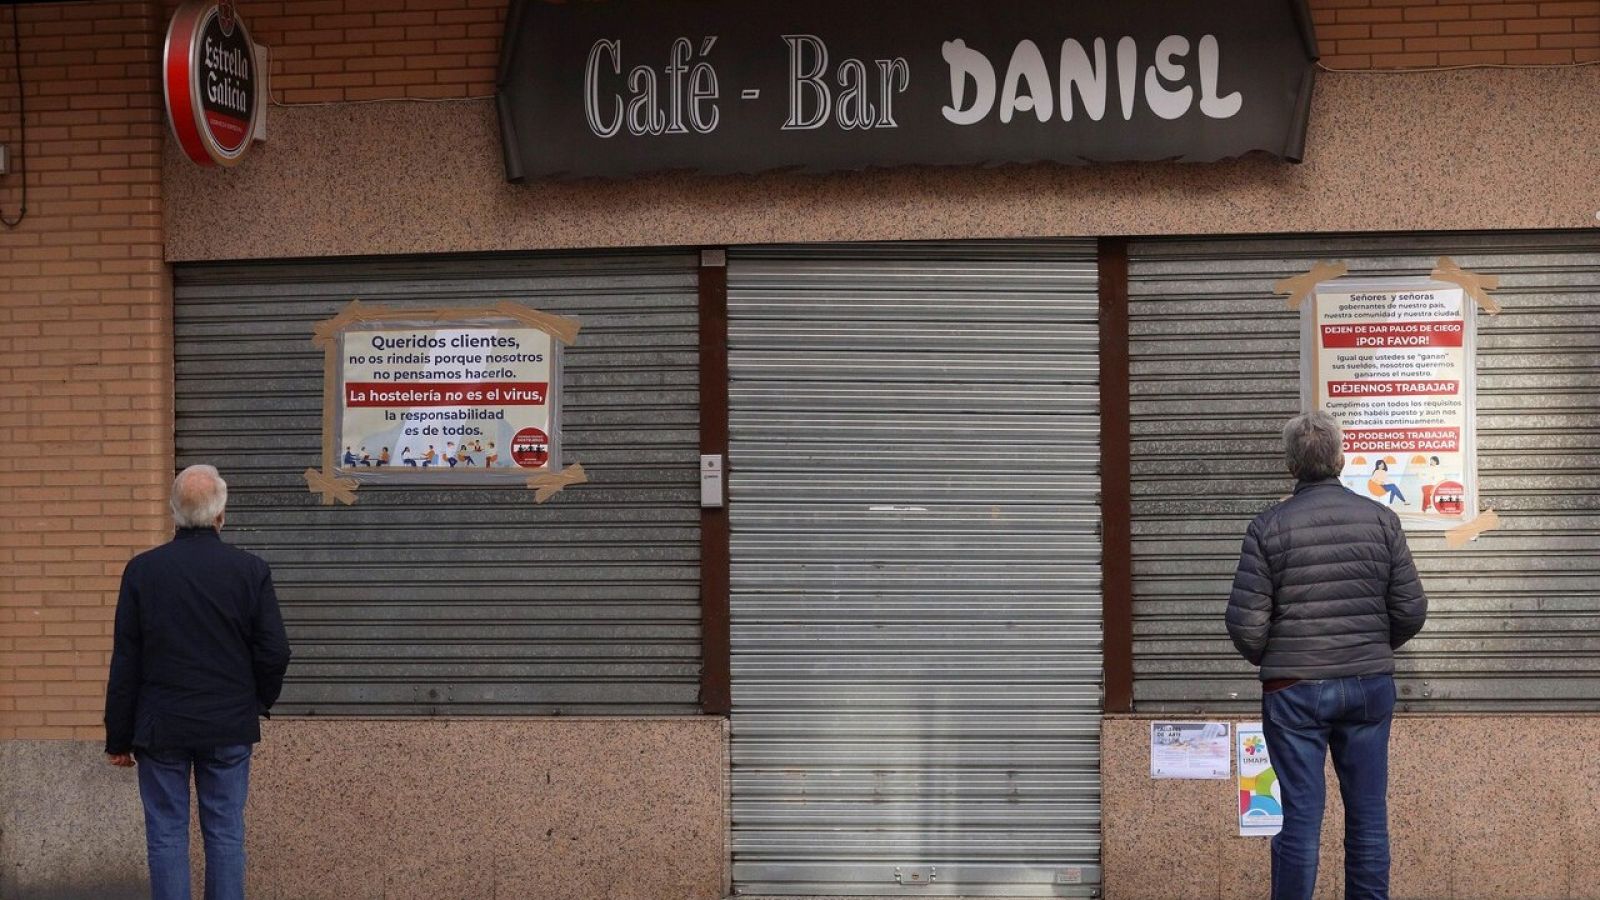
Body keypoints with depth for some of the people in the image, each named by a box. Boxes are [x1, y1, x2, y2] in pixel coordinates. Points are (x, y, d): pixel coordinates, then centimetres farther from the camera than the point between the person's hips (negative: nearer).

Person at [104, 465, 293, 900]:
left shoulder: (142, 570, -5)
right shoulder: (251, 570, -5)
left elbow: (125, 663, -2)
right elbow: (275, 651, -3)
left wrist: (119, 737, 4)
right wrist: (259, 702, 17)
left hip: (161, 729, 0)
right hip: (230, 727, 1)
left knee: (167, 836, 5)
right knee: (226, 835, 7)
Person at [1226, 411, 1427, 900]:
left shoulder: (1269, 527, -7)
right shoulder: (1381, 519, -1)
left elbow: (1246, 622, -9)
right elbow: (1411, 610, 1)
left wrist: (1265, 659, 12)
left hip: (1295, 690, -2)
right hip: (1370, 685, 2)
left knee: (1301, 817, 2)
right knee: (1368, 814, 8)